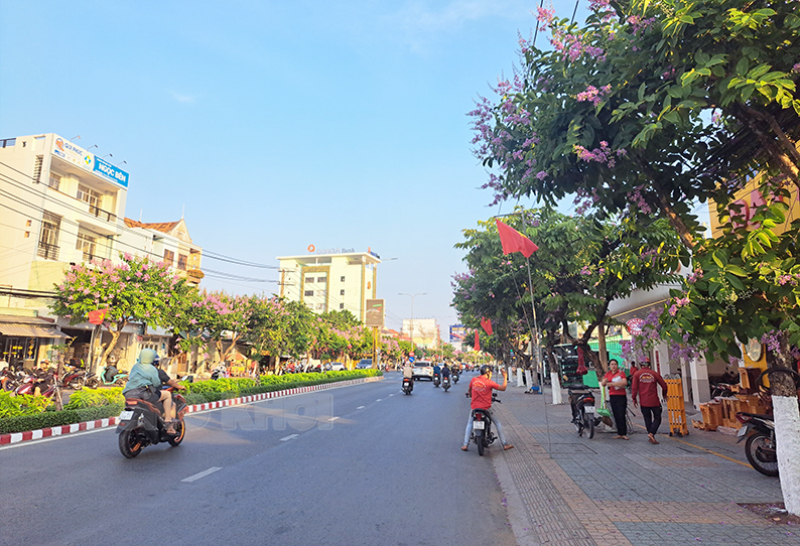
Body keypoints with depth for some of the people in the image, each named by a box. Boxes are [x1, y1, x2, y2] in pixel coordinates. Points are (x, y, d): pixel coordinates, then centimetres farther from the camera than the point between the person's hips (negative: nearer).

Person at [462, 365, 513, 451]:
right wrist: (505, 377, 7)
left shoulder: (473, 380, 0)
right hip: (486, 408, -3)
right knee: (497, 423, 15)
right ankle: (504, 444, 16)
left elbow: (469, 391, 17)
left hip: (474, 407, 3)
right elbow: (503, 388, -4)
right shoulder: (489, 382, -11)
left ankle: (465, 444, 8)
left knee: (469, 424, 19)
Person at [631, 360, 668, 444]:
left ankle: (651, 436, 13)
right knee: (657, 418, 7)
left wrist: (634, 398, 6)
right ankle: (651, 433, -11)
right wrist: (664, 395, 24)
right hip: (654, 401, -1)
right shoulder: (655, 373, -2)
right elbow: (664, 385, 6)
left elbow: (634, 387, -4)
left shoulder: (637, 374, -1)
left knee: (647, 419, 12)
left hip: (643, 401, 2)